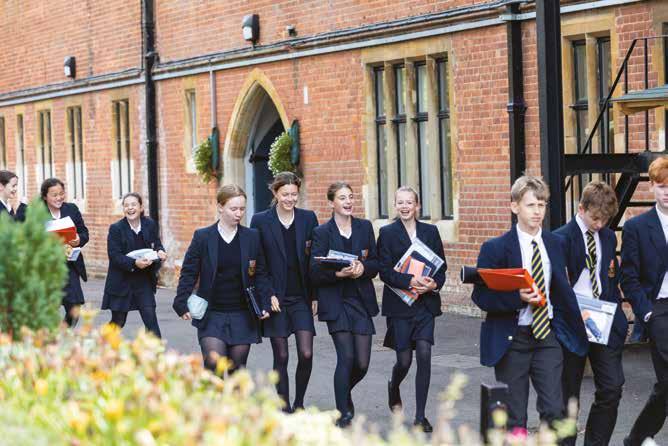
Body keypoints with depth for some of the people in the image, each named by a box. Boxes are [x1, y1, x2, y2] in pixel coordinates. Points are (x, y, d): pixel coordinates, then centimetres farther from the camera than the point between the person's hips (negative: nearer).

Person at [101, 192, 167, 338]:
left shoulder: (150, 225, 0)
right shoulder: (116, 229, -10)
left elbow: (157, 244, 10)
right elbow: (114, 256, -17)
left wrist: (160, 252, -15)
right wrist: (134, 263, -32)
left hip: (144, 281, 2)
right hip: (121, 281, -2)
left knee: (150, 318, -8)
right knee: (118, 322, 9)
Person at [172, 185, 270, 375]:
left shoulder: (252, 237, 4)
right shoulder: (202, 237, -1)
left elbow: (260, 274, 8)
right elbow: (188, 273, 0)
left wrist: (264, 305, -2)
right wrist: (182, 304, -9)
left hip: (242, 316, 2)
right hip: (211, 315, -2)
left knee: (236, 370, 6)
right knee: (214, 363, -17)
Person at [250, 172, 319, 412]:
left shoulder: (308, 218, 4)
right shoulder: (260, 221, -1)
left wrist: (315, 295, 1)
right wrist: (268, 295, -9)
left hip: (301, 297, 2)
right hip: (274, 299, -1)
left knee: (306, 354, -6)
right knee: (281, 357, 2)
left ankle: (299, 403, 14)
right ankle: (285, 407, 13)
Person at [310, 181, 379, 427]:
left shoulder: (365, 227, 9)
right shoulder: (321, 232, -2)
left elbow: (376, 264, 9)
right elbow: (315, 273, -6)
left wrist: (363, 268, -12)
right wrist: (338, 273, -23)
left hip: (362, 301, 3)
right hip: (336, 302, -3)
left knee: (362, 363, 2)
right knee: (346, 357, -12)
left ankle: (344, 391, 34)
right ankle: (343, 413, 1)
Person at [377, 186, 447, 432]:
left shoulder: (431, 232, 9)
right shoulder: (387, 233, 1)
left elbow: (442, 266, 9)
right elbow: (385, 271, -6)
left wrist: (434, 283, -11)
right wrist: (410, 281, -20)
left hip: (425, 303, 2)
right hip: (399, 304, -2)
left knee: (424, 355, -9)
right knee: (404, 359, -1)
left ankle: (420, 416, -3)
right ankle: (394, 388, 36)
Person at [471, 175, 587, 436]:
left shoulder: (555, 244, 8)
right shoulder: (495, 248, -6)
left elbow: (562, 290, 16)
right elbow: (481, 296, -7)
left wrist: (574, 328, 11)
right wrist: (518, 297, -21)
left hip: (548, 336, 3)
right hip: (511, 339, -3)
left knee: (555, 410, -4)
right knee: (514, 417, 4)